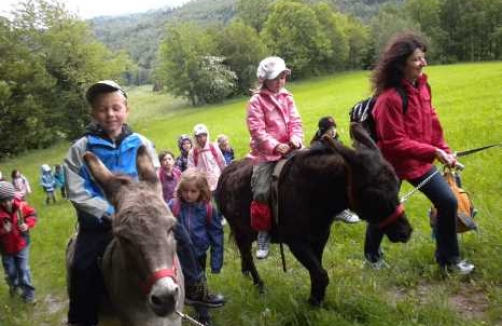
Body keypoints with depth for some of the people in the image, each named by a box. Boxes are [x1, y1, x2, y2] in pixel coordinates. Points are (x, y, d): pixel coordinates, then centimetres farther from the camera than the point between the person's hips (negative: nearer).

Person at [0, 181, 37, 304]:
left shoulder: (21, 206, -19)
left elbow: (33, 214, -2)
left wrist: (27, 225, -18)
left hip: (22, 244, 0)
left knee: (23, 270, 4)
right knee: (10, 272, 16)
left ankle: (28, 294, 19)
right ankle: (13, 285, 50)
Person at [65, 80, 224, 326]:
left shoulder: (141, 144, 0)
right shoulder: (80, 149, -5)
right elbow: (77, 193, -9)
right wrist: (110, 212, -18)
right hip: (99, 221, -2)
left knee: (176, 238, -3)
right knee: (81, 268, -17)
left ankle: (194, 289, 18)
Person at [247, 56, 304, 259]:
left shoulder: (287, 98, 13)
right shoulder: (256, 101, -2)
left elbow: (295, 122, 6)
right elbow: (257, 130, -11)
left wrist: (296, 138, -15)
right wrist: (274, 145, -23)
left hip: (289, 148, 5)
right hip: (266, 152, -4)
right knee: (261, 191, -19)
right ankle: (263, 233, -5)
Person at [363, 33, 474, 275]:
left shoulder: (421, 85, -3)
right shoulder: (389, 99, -27)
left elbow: (431, 122, 8)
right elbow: (395, 143, -26)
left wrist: (444, 151, 5)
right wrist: (433, 152, -27)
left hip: (420, 161, 7)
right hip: (392, 164, -7)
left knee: (448, 202, 4)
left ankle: (448, 258, 23)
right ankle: (372, 254, 40)